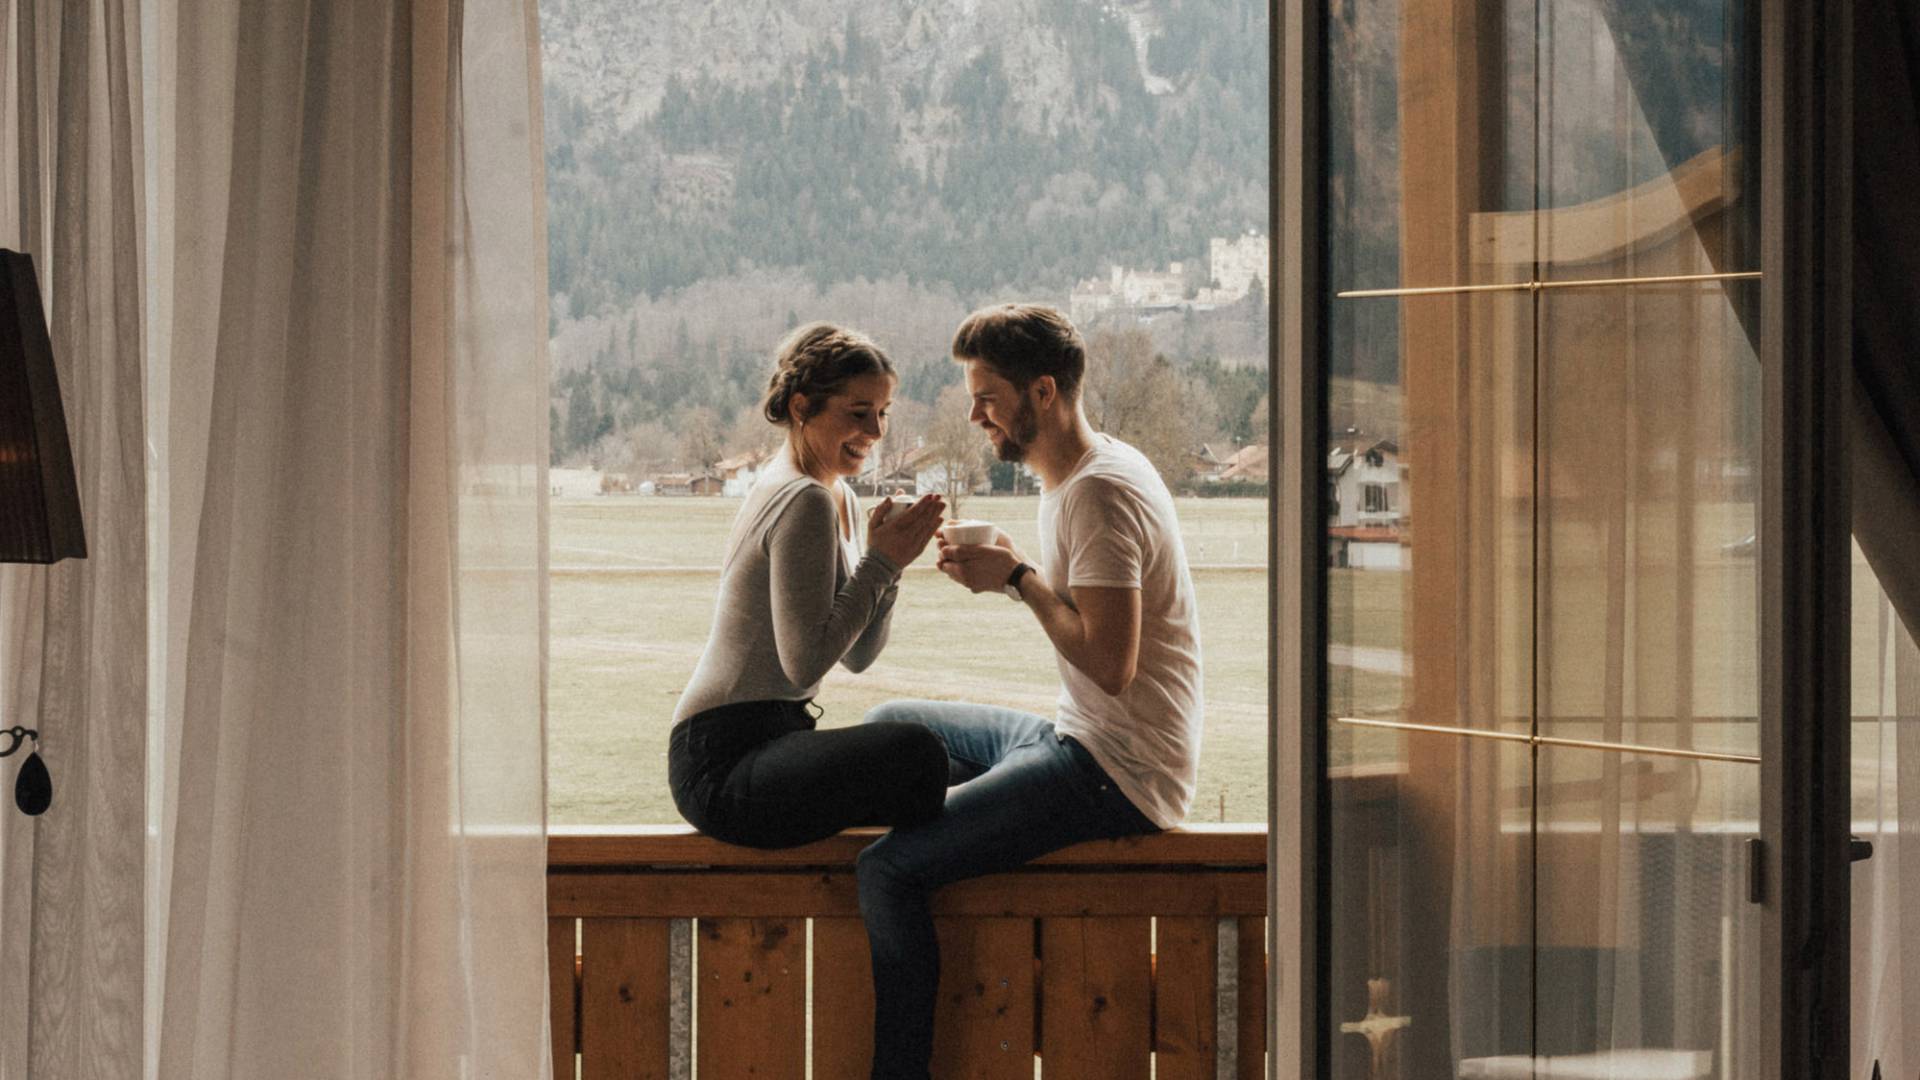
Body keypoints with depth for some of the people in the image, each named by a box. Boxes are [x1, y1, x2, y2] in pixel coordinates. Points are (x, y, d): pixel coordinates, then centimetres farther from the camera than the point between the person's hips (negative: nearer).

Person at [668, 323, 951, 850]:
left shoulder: (840, 499, 15)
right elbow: (805, 663, -20)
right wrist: (878, 564, -15)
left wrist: (887, 563, 0)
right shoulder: (804, 502, -15)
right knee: (915, 752, -28)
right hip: (723, 764, -10)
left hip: (768, 744, 10)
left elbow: (857, 656, 14)